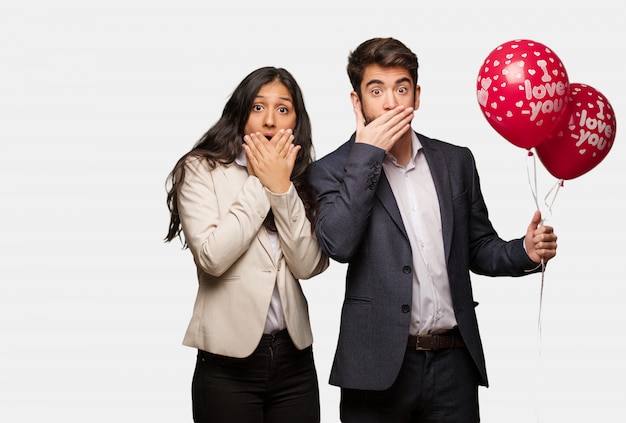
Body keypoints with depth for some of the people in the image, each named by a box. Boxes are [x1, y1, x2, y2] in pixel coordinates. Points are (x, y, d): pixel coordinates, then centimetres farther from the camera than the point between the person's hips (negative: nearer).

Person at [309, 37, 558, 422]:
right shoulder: (335, 170, -1)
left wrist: (524, 251, -6)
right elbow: (338, 244, -17)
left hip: (454, 361, 3)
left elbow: (478, 248, 14)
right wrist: (366, 154, -14)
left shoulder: (457, 161, 9)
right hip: (380, 364, -3)